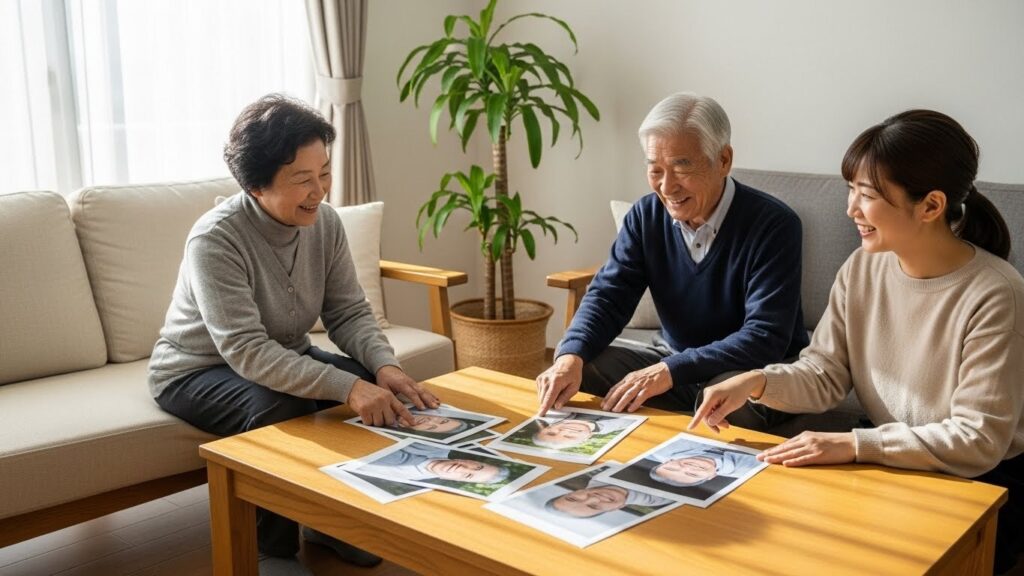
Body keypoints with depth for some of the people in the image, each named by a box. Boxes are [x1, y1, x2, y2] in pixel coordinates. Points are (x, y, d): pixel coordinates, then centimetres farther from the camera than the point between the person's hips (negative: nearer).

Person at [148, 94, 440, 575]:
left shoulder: (325, 222, -12)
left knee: (377, 384, -15)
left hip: (285, 358, 6)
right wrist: (347, 386, -45)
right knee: (276, 407, -35)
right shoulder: (215, 239, -30)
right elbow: (246, 352, -36)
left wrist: (385, 367, -30)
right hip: (198, 371, -6)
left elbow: (350, 314, -9)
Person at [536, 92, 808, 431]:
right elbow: (608, 294, -7)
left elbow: (765, 338, -26)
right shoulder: (646, 216, -2)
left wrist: (671, 371, -36)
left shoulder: (774, 225, -20)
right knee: (578, 372, -15)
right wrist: (571, 355, -29)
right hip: (672, 361, 5)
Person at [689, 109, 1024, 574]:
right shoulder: (863, 267, -4)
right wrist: (757, 382, -19)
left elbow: (977, 440, -22)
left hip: (980, 483, -5)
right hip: (887, 463, 5)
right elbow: (825, 375, 0)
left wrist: (852, 445, -26)